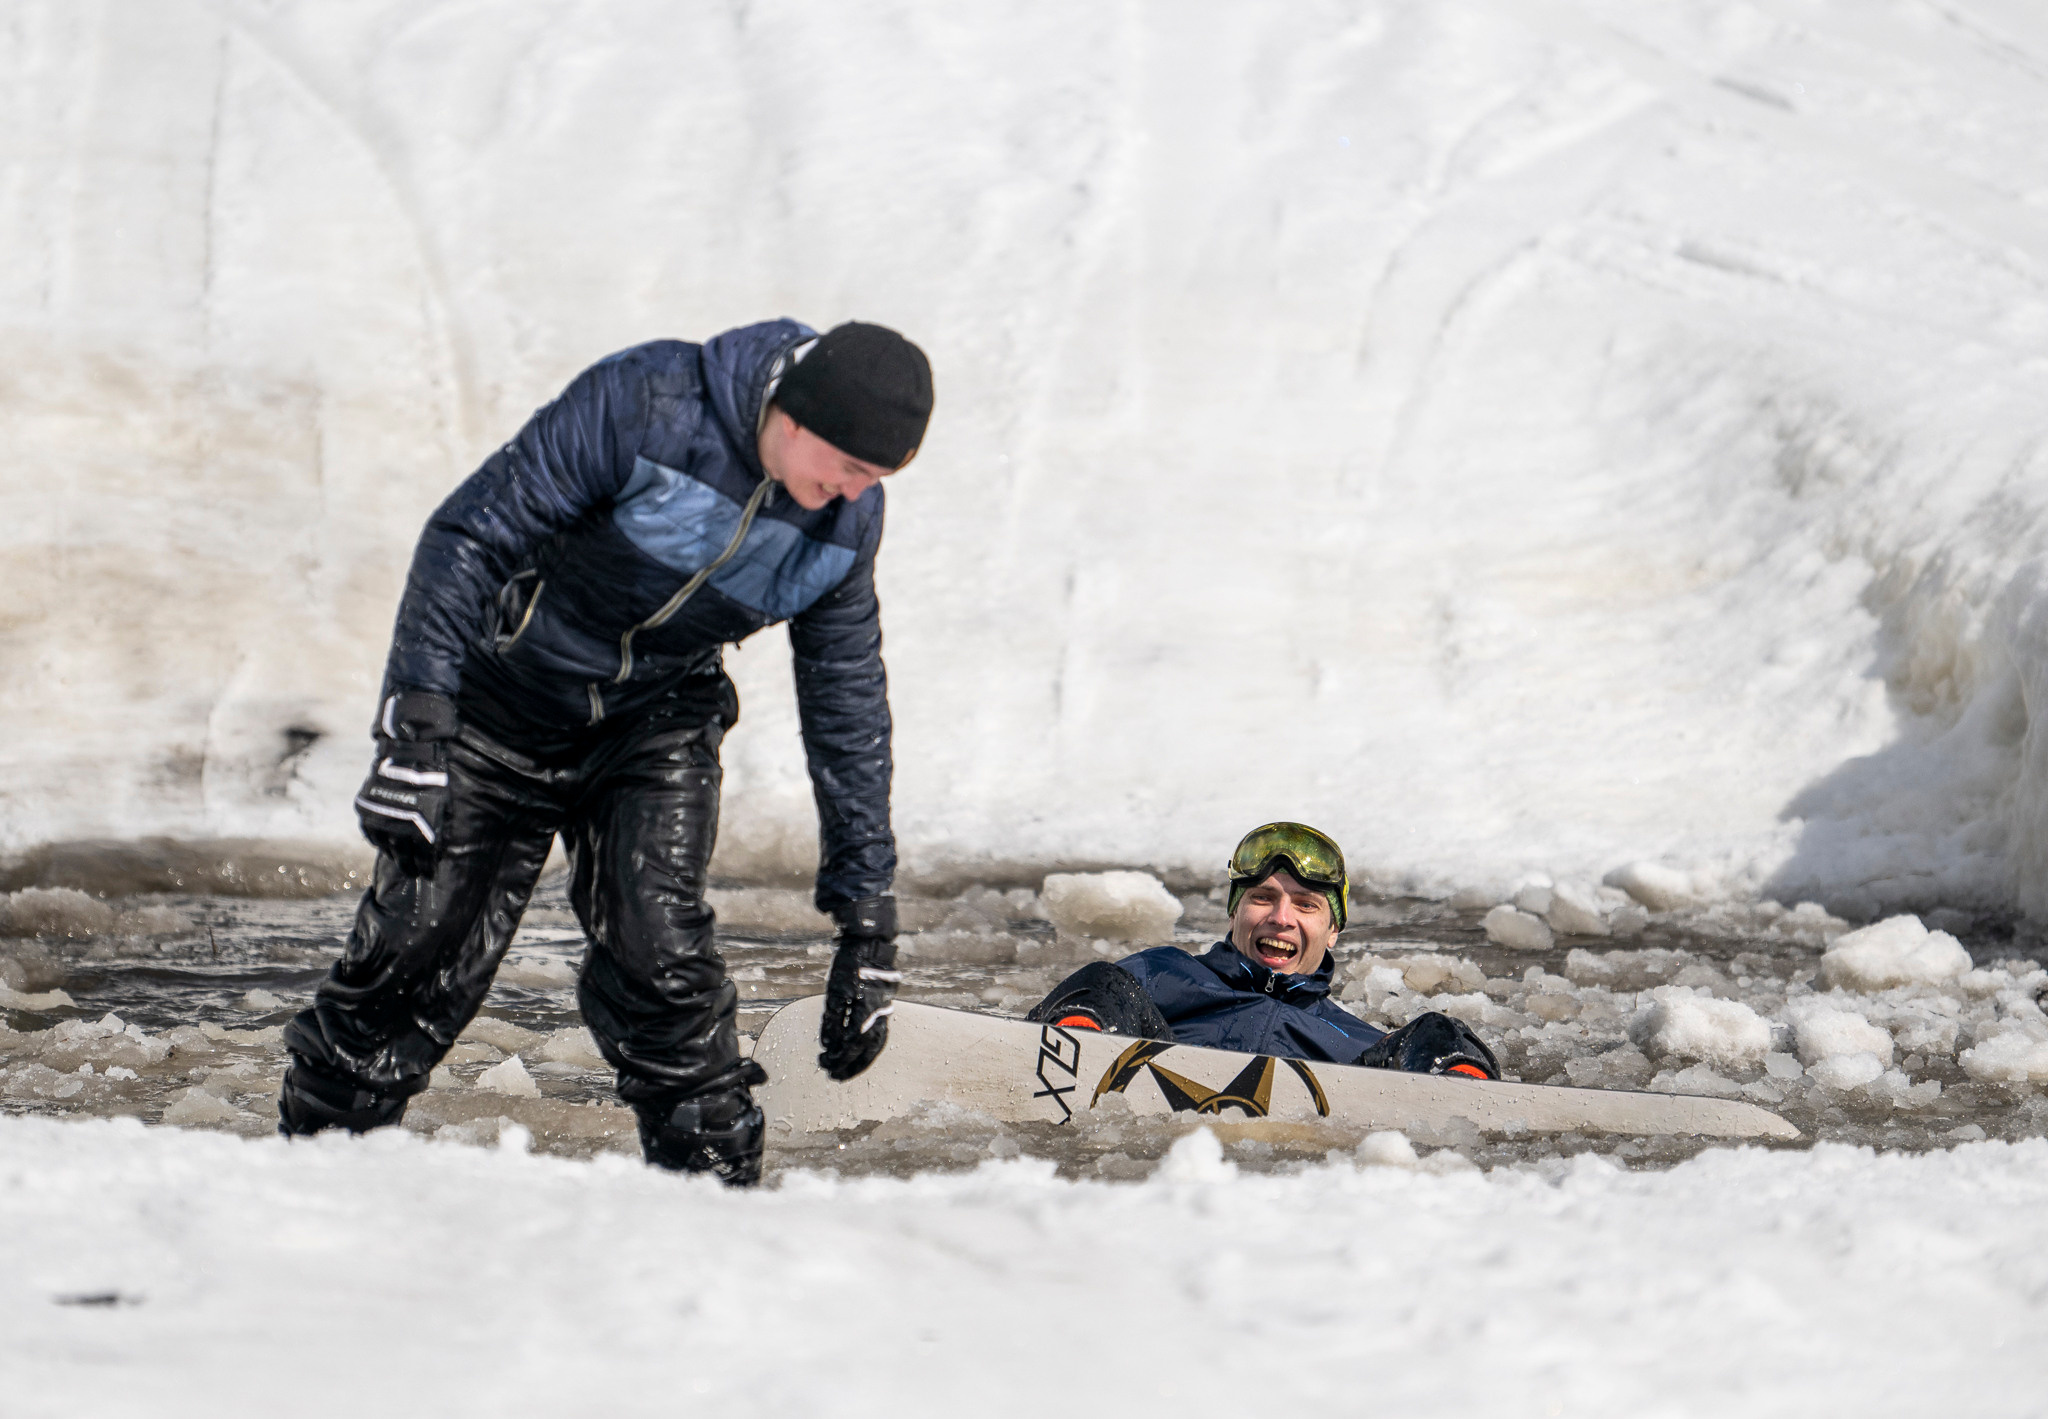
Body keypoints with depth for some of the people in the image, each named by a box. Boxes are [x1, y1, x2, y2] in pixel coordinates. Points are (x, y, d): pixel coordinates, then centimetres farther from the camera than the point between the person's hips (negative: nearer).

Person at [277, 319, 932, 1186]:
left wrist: (868, 924, 1)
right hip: (503, 705, -2)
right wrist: (414, 727, -32)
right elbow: (469, 536, -24)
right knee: (417, 949, -4)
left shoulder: (846, 525, -11)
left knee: (660, 949, -19)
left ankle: (714, 1178, -7)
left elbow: (848, 705, 0)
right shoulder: (645, 404, -27)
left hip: (656, 725, 3)